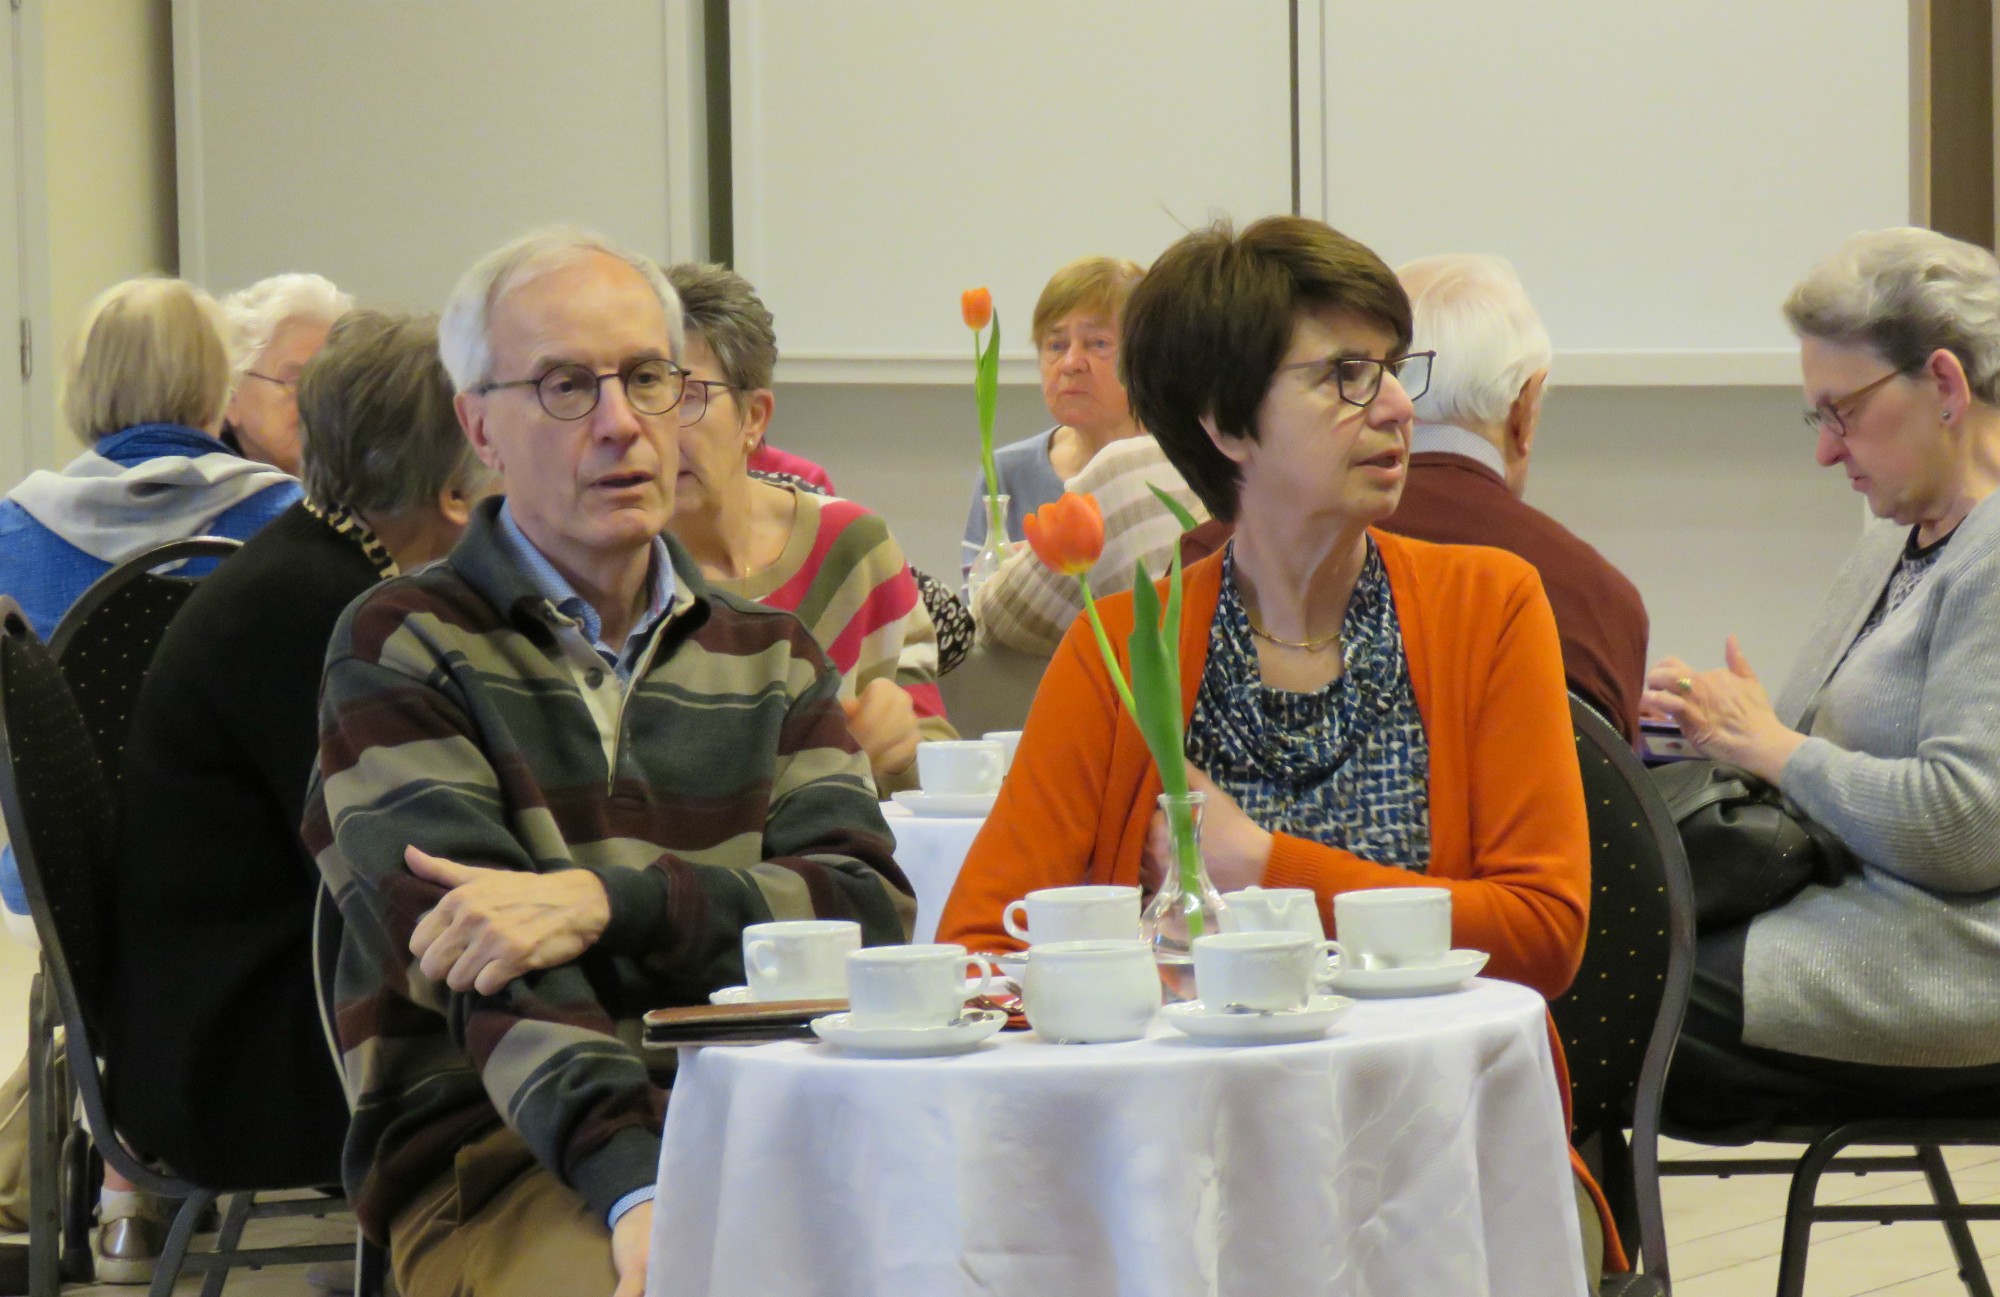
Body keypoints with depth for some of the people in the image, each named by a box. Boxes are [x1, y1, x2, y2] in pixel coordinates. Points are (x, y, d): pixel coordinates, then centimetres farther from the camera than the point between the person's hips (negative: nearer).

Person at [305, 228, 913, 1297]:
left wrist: (606, 901, -15)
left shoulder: (772, 657, 19)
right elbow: (479, 956, -10)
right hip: (498, 1159, -4)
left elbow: (872, 909, 3)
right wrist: (637, 1185, -26)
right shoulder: (398, 650, 4)